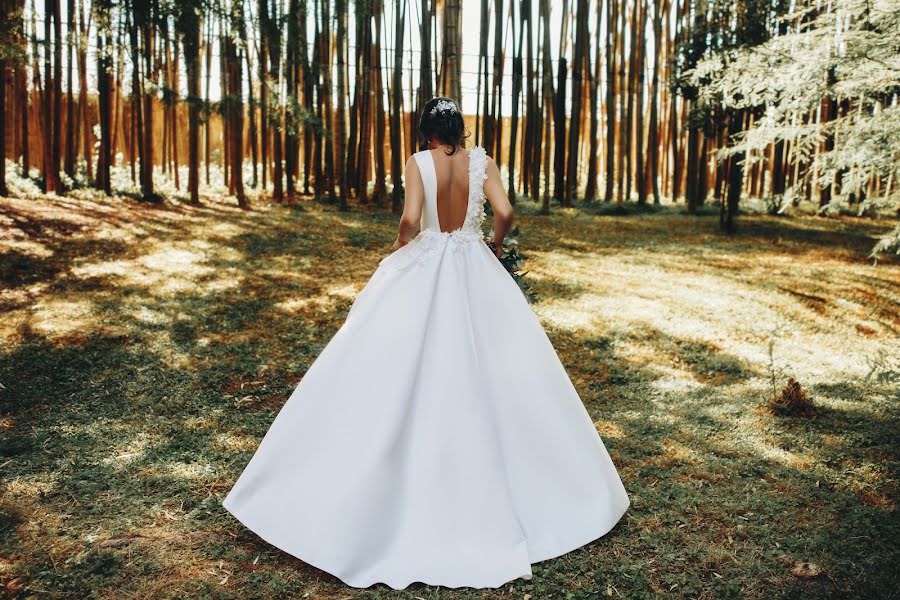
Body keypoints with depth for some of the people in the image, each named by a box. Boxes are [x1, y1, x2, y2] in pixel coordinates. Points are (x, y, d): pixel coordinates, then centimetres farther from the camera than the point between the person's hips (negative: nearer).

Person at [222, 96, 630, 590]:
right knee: (484, 373, 11)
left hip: (424, 272, -2)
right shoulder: (481, 161, 0)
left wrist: (396, 252, 2)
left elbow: (410, 221, -17)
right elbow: (504, 213, -8)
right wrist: (495, 244, 12)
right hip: (476, 274, 3)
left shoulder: (419, 162, -6)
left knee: (409, 373, 6)